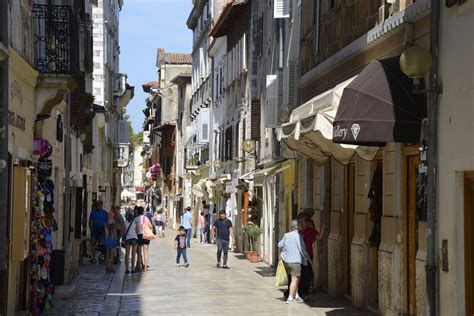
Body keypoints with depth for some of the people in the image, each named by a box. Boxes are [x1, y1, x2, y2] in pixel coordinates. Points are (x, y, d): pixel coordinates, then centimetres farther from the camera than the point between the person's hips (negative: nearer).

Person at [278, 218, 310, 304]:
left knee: (296, 279, 17)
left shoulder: (286, 235, 8)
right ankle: (290, 297, -6)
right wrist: (307, 257, 4)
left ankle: (296, 296, 21)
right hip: (295, 260, -7)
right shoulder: (298, 236, -11)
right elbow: (302, 249, -10)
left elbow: (280, 245, 13)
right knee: (295, 279, -3)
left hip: (286, 260, 7)